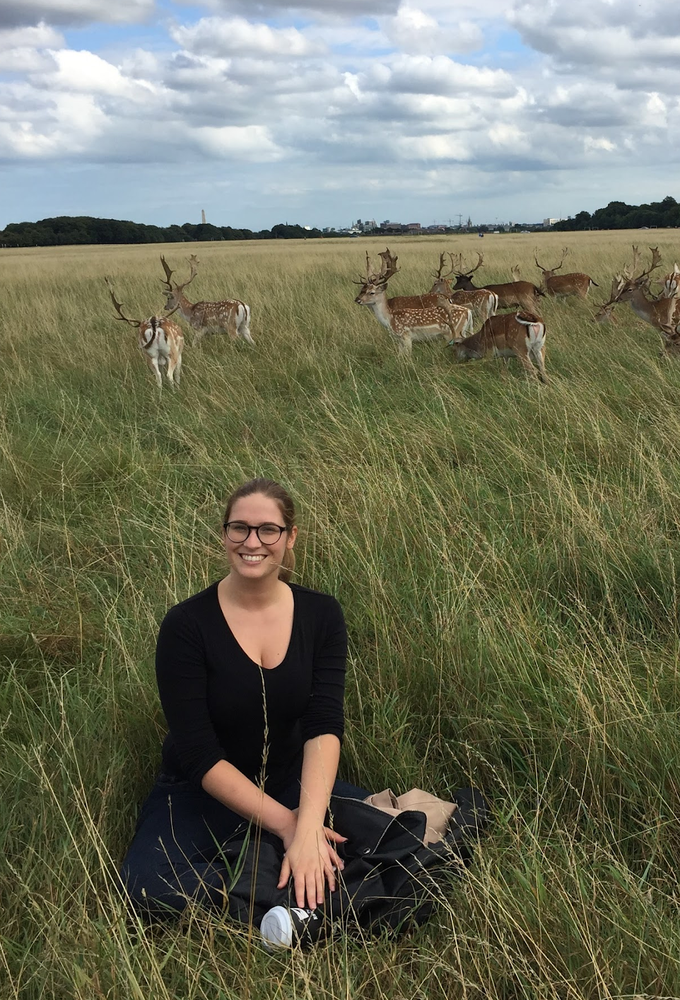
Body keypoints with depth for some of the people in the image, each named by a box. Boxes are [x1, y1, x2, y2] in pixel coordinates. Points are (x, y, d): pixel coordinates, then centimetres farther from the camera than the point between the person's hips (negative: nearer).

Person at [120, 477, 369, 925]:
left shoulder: (321, 615, -7)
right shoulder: (187, 625, -16)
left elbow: (325, 725, -18)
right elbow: (199, 754, -18)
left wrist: (308, 824, -33)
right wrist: (284, 822, -26)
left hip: (294, 783, 3)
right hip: (201, 793, -2)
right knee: (147, 882, -31)